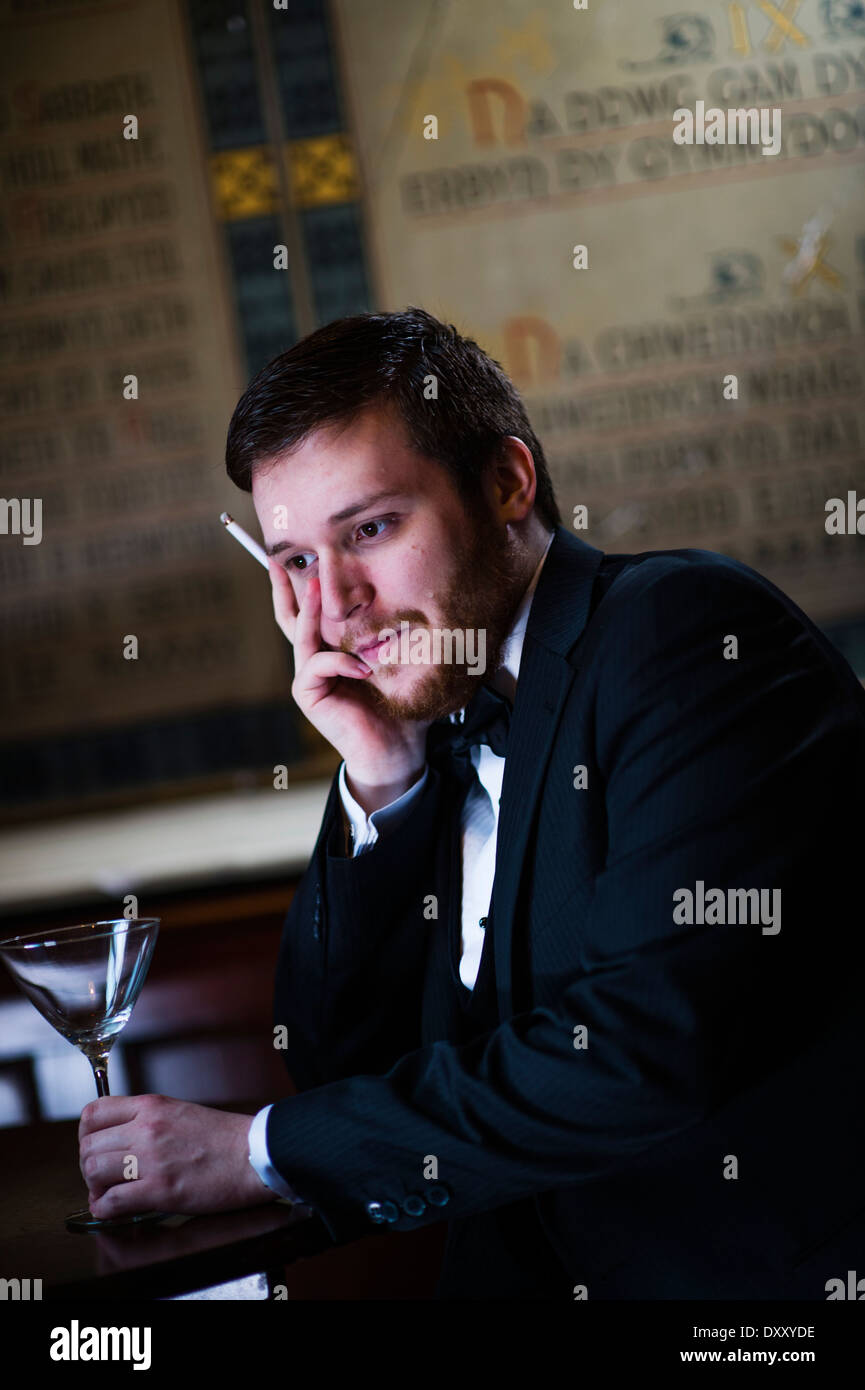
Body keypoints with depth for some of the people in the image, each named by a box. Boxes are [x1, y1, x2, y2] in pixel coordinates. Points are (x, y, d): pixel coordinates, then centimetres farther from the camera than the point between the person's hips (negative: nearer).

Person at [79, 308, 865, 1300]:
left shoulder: (694, 632, -12)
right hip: (532, 1267, 5)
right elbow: (335, 1058, 10)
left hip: (765, 1268, -5)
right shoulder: (434, 721, 9)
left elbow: (646, 1053, -20)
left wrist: (266, 1150, -11)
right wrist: (381, 783, -3)